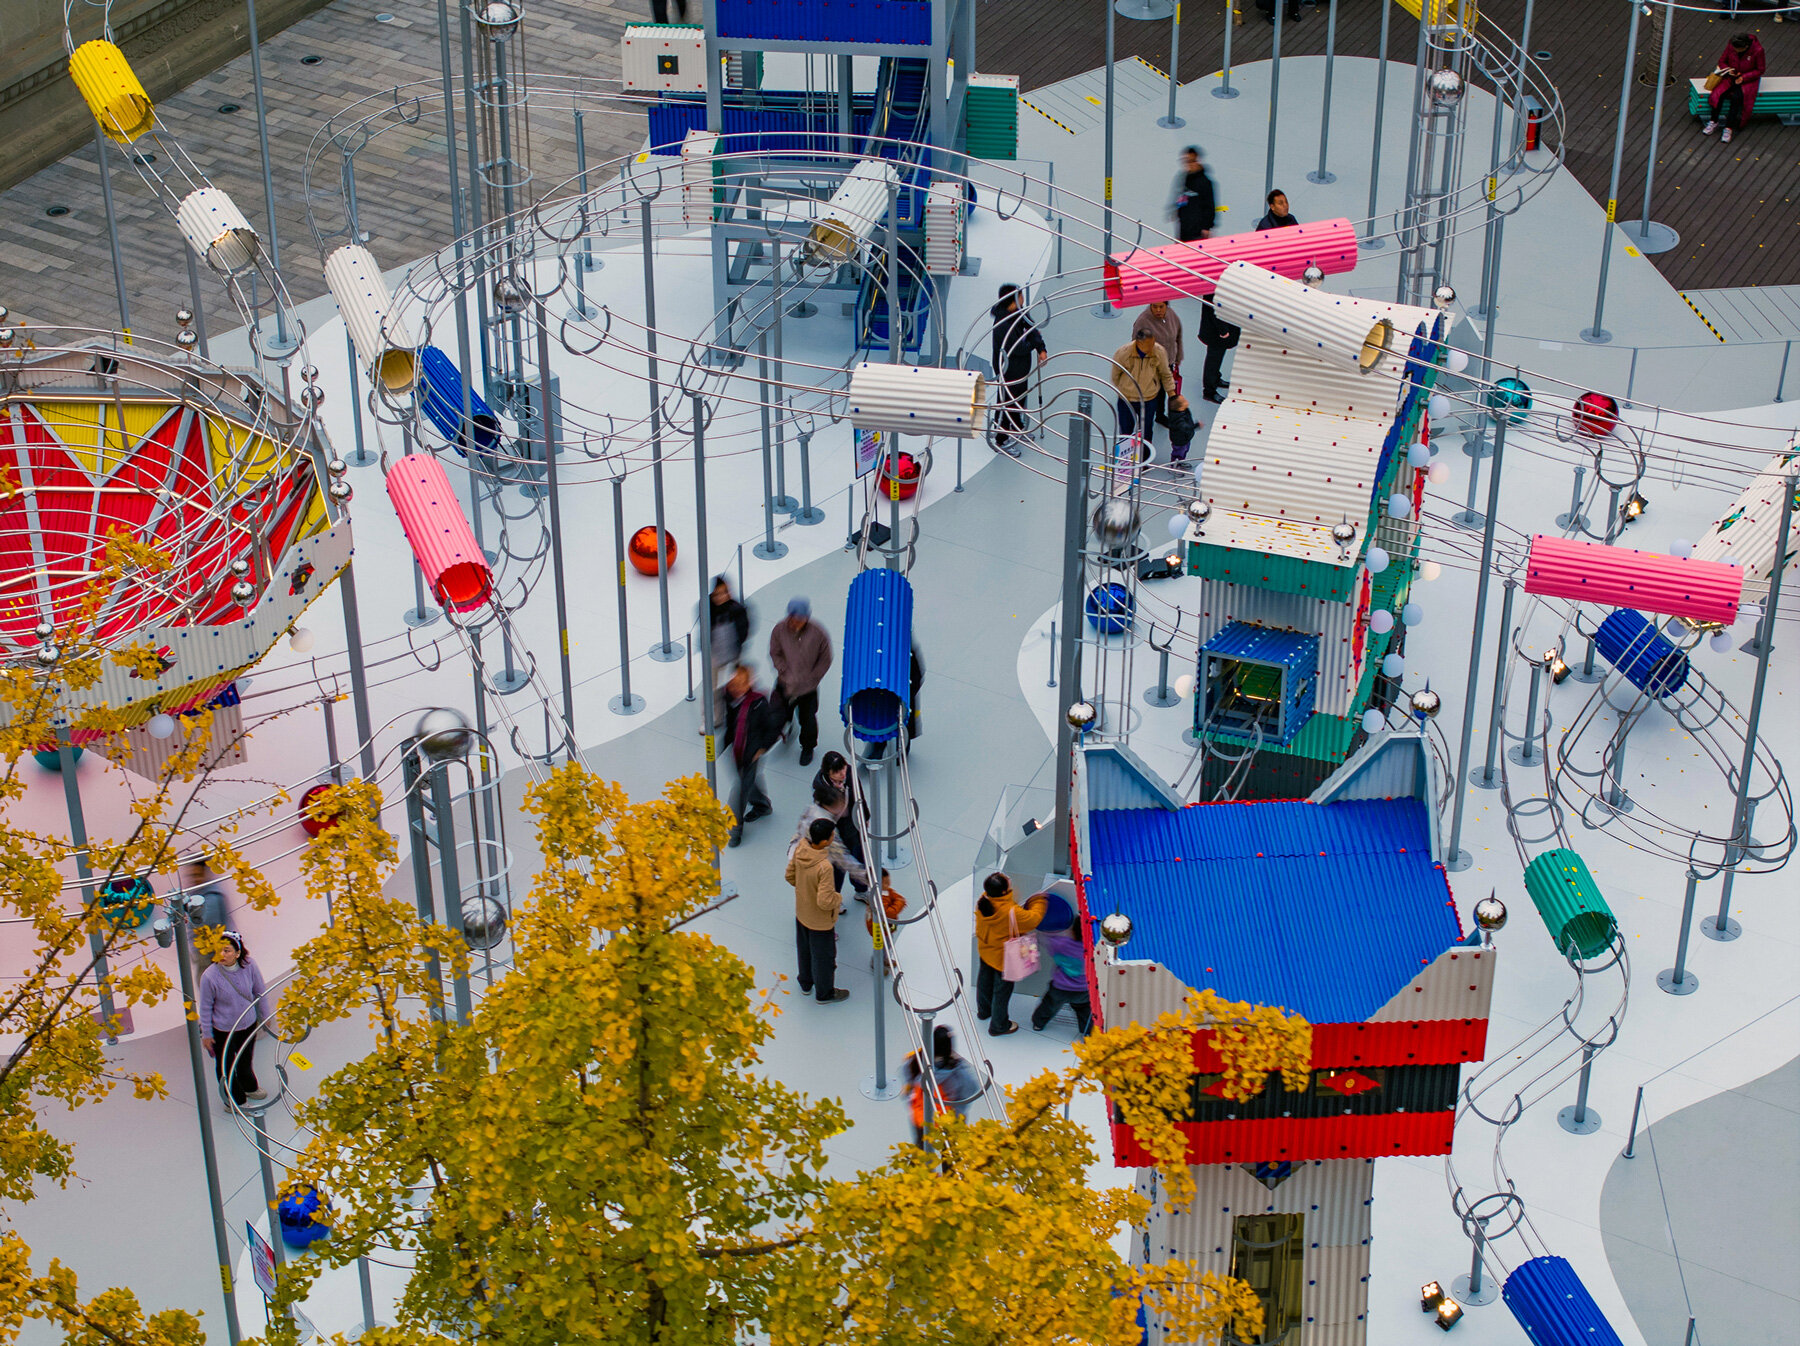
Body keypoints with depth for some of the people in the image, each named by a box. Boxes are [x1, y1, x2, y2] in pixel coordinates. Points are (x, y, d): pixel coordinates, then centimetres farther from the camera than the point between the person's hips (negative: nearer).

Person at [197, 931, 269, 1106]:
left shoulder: (249, 966, -19)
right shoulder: (209, 976, -28)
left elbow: (260, 992, -1)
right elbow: (206, 1007, -14)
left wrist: (264, 1016, 10)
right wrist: (206, 1034, -6)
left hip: (249, 1025, 3)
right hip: (223, 1031, -3)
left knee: (246, 1060, 29)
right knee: (226, 1067, 16)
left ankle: (249, 1087, 59)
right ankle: (236, 1100, 43)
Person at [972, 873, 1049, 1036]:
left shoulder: (982, 901, -19)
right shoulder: (1011, 912, -39)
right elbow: (1032, 920, -25)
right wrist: (1039, 903, -8)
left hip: (985, 950, 7)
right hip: (1003, 956, -7)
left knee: (985, 981, 29)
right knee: (1002, 989, 14)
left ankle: (983, 1010, 55)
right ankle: (998, 1026, 32)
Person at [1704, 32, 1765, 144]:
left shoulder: (1758, 51, -19)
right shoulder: (1731, 45, -10)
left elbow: (1760, 70, -7)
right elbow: (1722, 61, 5)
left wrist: (1744, 77, -18)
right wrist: (1728, 69, -17)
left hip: (1748, 79, -3)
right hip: (1731, 76, 3)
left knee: (1736, 97, -31)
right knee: (1719, 93, -26)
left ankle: (1729, 128, -28)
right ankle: (1713, 122, -11)